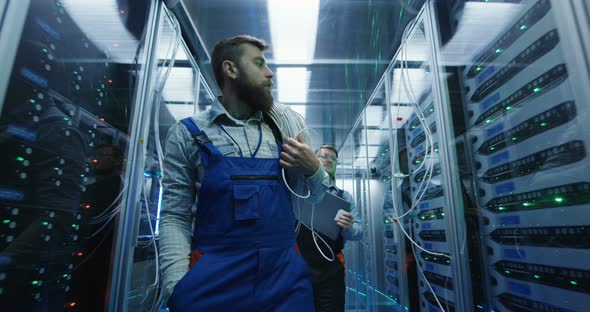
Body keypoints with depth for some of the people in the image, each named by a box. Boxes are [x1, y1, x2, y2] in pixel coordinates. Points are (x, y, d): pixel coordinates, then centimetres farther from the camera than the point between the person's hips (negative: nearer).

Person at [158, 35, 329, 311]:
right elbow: (175, 216, 0)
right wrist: (177, 283, -12)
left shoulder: (287, 122, 5)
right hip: (211, 275, -2)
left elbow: (312, 196, 12)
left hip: (285, 272, 3)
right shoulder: (187, 134, -1)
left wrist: (312, 169, -9)